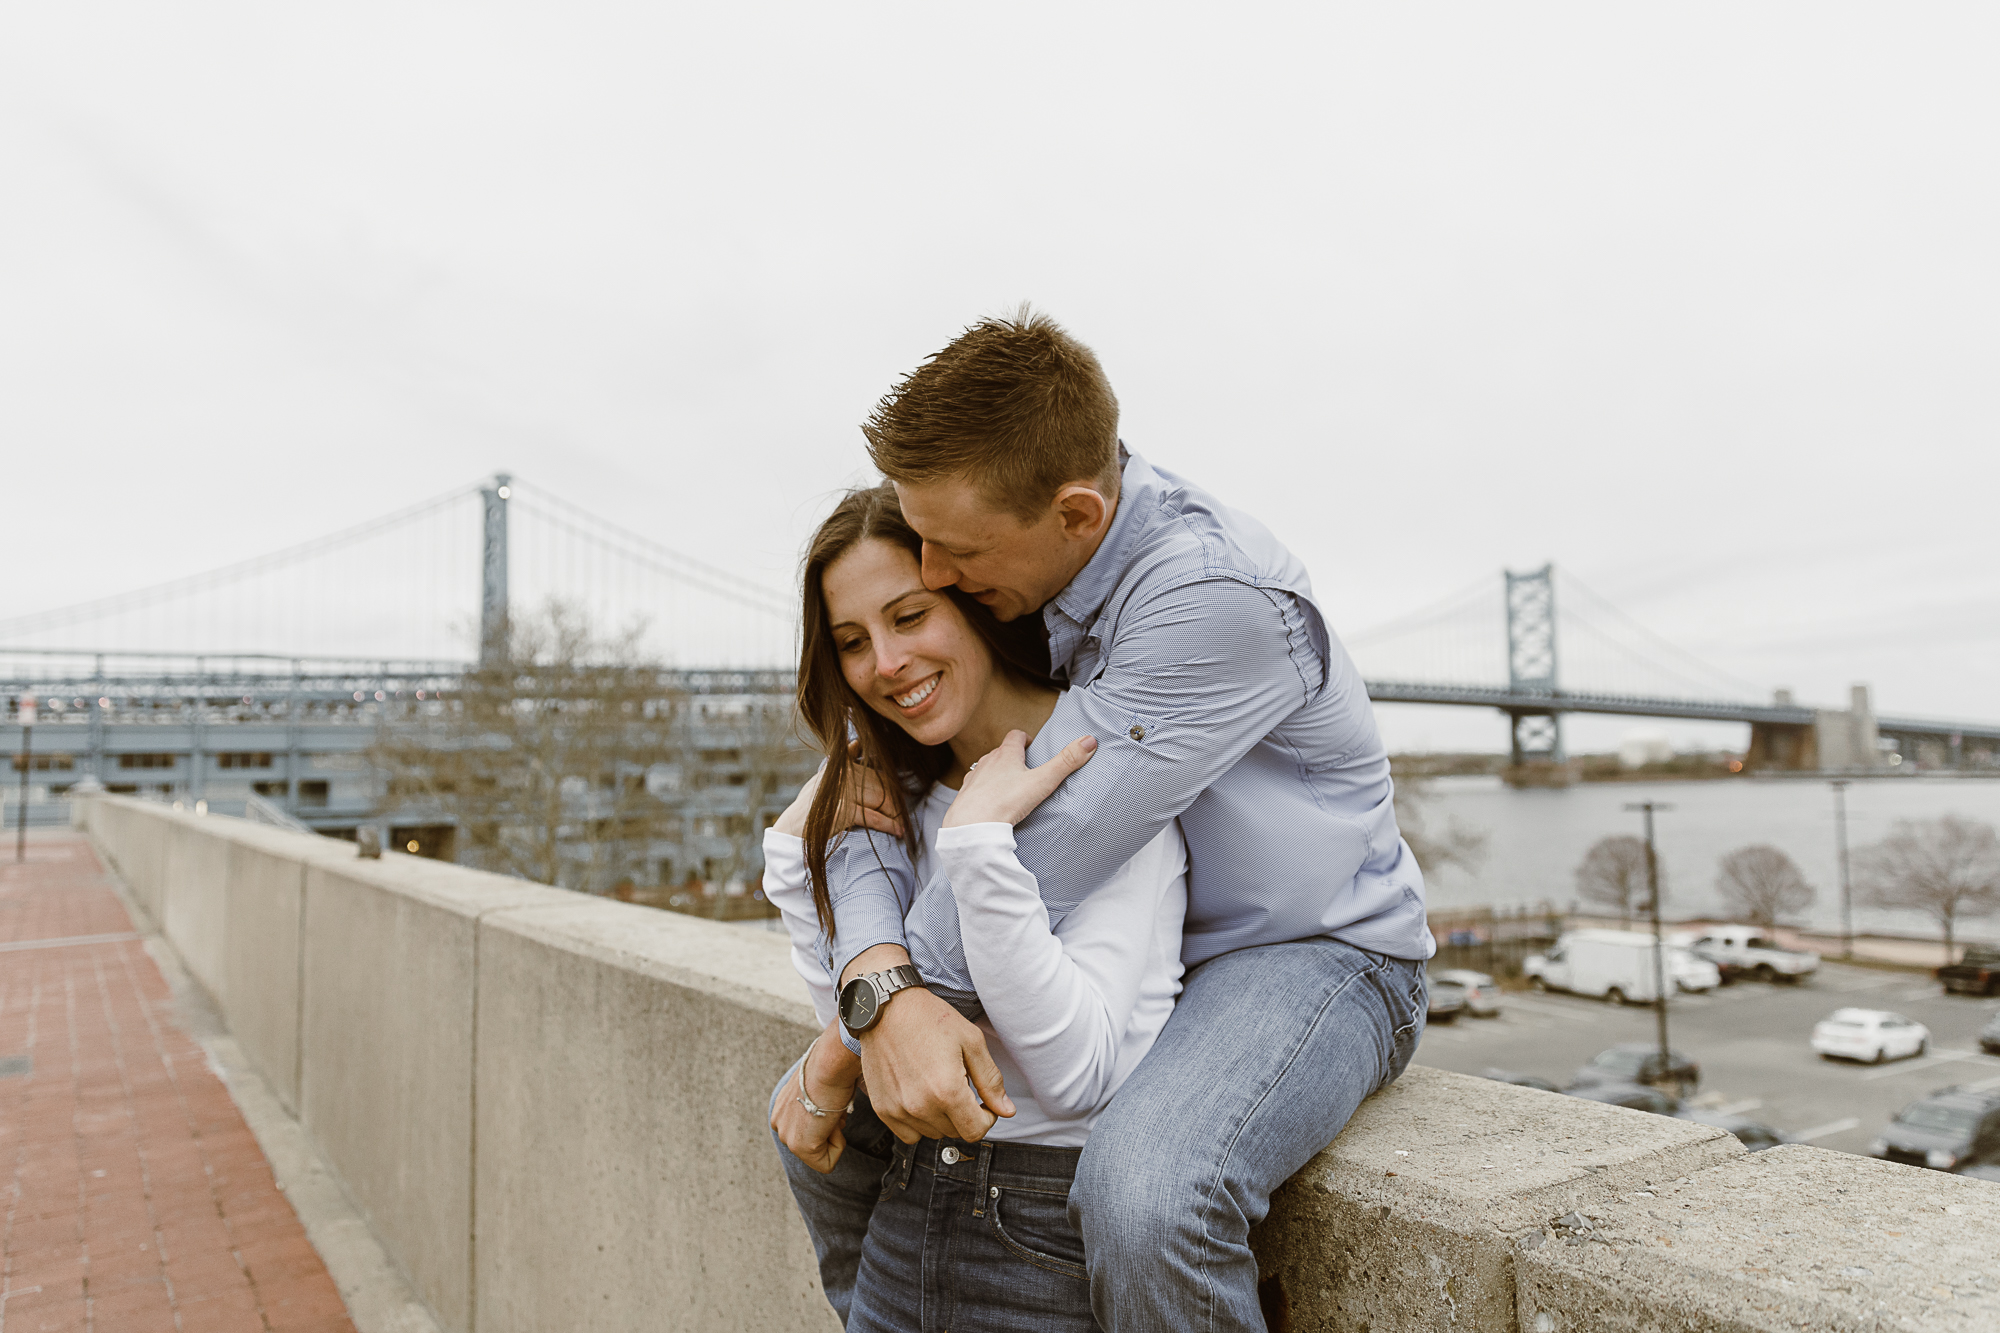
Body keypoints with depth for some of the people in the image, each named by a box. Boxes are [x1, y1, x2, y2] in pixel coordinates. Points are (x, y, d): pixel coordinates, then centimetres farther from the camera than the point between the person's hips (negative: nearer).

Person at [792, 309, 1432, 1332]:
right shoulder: (1002, 565, -6)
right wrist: (881, 989, -26)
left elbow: (1040, 857, -30)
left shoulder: (1217, 597, -29)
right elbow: (870, 782, -8)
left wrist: (861, 1011, -20)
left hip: (1307, 952, -6)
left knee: (1143, 1192, -36)